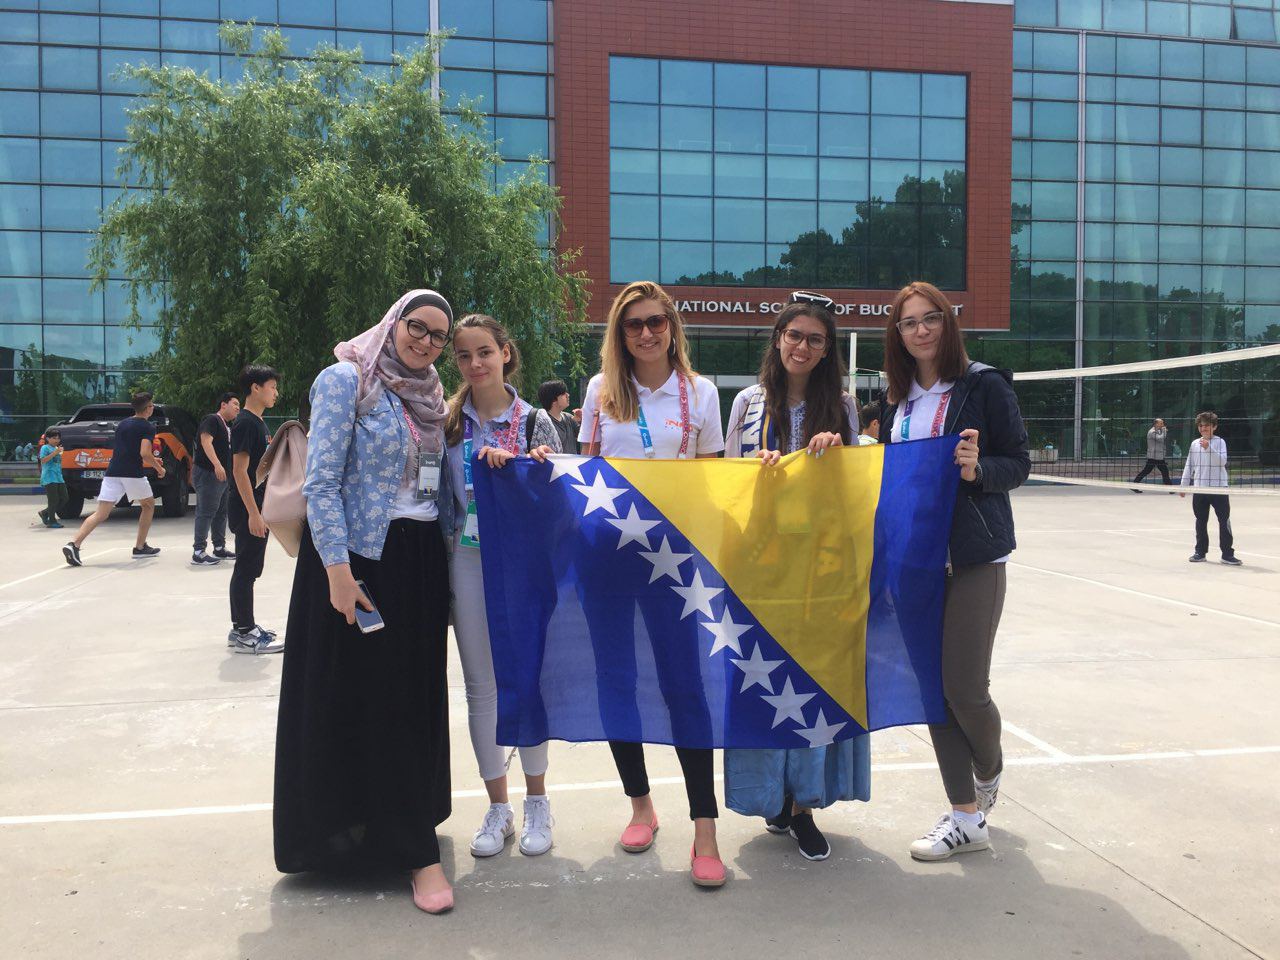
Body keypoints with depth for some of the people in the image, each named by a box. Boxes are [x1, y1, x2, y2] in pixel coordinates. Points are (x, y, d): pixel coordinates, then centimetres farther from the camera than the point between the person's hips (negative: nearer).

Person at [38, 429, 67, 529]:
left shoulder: (57, 448, 21)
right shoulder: (45, 447, -2)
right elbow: (43, 460, -16)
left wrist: (60, 453, 13)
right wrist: (55, 452, -20)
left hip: (59, 478, 8)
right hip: (49, 478, -8)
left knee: (64, 498, 5)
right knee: (54, 500, -7)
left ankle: (45, 513, 19)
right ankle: (52, 521, 1)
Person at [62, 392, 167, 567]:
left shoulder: (122, 424, 21)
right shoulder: (148, 427, -2)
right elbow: (145, 453, -15)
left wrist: (151, 460, 35)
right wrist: (158, 467, 1)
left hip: (113, 473, 5)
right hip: (133, 474, -5)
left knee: (101, 514, -2)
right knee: (148, 505, 20)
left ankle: (74, 545, -21)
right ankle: (140, 548, 20)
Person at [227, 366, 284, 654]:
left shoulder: (257, 422, 15)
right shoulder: (245, 422, -14)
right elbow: (240, 470, -20)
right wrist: (253, 513, -23)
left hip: (256, 508, 10)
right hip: (248, 510, -10)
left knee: (247, 570, 15)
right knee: (246, 571, -5)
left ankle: (242, 627, 23)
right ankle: (245, 635, 0)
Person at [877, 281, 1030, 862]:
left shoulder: (983, 385, -4)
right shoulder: (897, 399, 12)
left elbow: (1018, 464, -2)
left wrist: (976, 470, -22)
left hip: (974, 556, -5)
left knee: (965, 687, -5)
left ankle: (989, 771, 30)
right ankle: (966, 818, 18)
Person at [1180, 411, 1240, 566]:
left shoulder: (1220, 442, -2)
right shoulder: (1194, 444, 10)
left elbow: (1222, 460, -17)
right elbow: (1189, 466, 15)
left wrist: (1209, 448, -28)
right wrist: (1184, 485, 13)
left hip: (1219, 488, -4)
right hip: (1199, 488, 4)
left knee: (1224, 521, -3)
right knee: (1201, 521, 9)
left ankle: (1227, 554, 2)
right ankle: (1201, 552, 17)